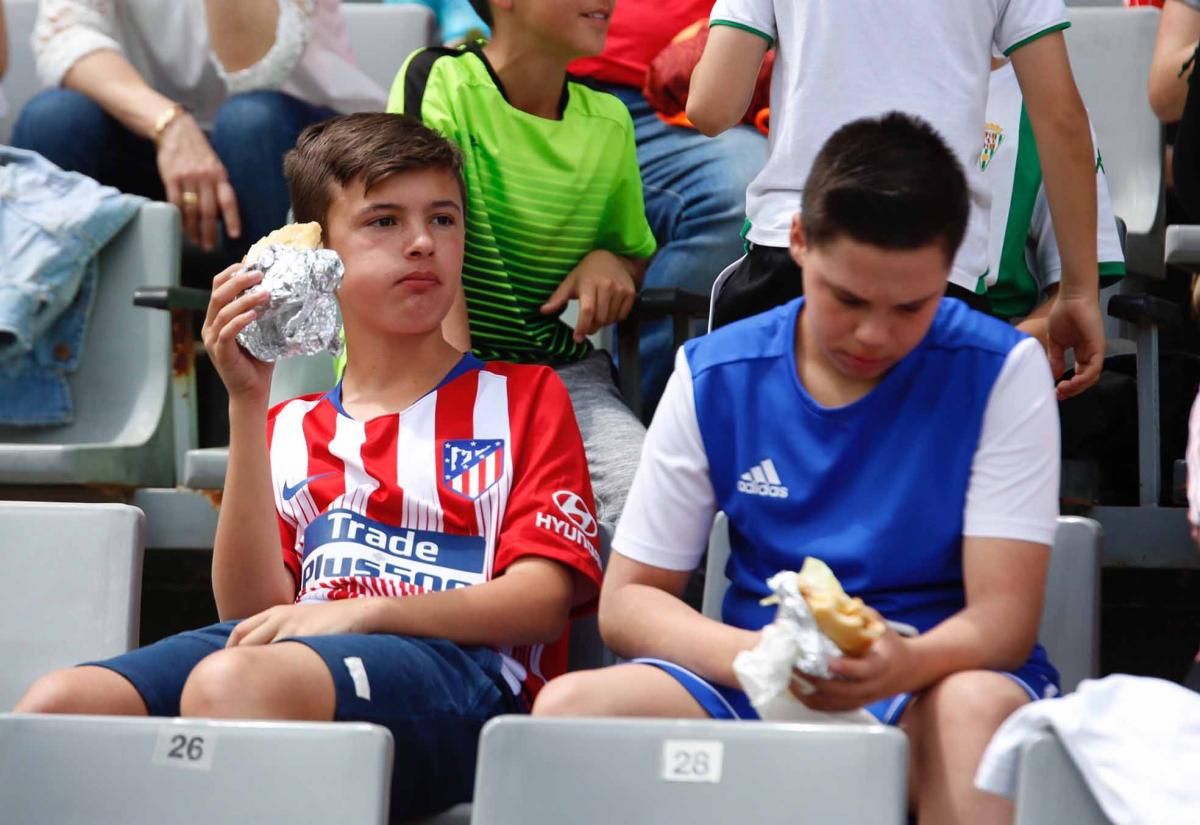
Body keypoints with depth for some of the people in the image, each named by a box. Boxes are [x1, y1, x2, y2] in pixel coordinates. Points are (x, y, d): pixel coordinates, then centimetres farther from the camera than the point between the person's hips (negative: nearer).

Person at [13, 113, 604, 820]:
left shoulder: (524, 396, 20)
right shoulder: (288, 429, 27)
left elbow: (543, 602, 4)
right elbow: (253, 610, 9)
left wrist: (364, 609, -13)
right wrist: (248, 406, 4)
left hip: (459, 666, -3)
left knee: (234, 679, -37)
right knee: (58, 704, -28)